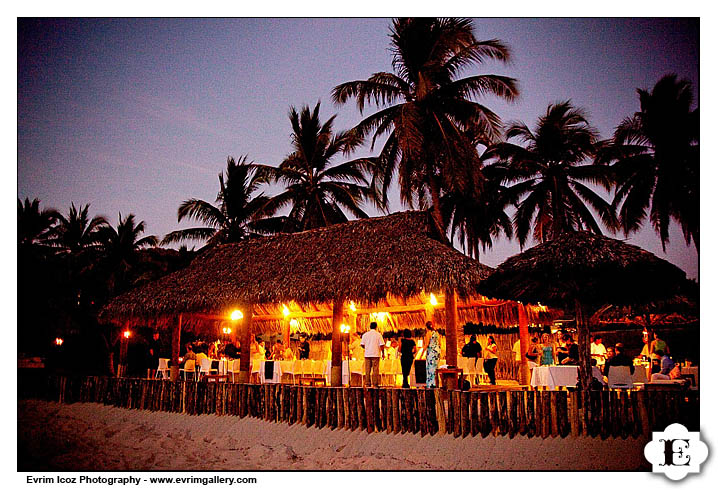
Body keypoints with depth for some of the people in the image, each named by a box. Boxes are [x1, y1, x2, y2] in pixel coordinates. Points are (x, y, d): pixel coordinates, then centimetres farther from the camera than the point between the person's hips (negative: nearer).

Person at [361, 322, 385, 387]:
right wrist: (382, 353, 4)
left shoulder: (365, 334, 4)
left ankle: (367, 383, 7)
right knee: (375, 369, 1)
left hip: (367, 354, 3)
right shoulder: (378, 334, -4)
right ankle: (375, 384, -1)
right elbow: (382, 345, -7)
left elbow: (362, 344, 4)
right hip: (376, 354, -2)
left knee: (367, 369, 7)